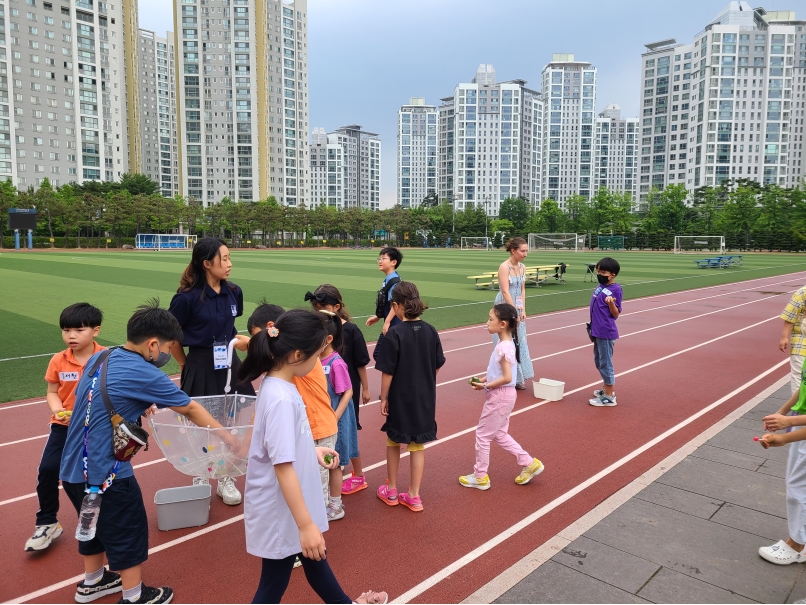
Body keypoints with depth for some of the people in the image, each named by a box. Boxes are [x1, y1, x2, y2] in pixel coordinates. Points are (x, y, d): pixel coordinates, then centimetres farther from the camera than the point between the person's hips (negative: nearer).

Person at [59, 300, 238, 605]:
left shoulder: (98, 358, 3)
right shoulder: (145, 375, -19)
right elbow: (190, 410, -8)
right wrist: (224, 435, 4)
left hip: (72, 468, 8)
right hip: (105, 473, -8)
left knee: (95, 525, 27)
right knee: (128, 533, 11)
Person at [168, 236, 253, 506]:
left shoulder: (233, 293, -1)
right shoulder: (187, 297, -17)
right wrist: (185, 364, 3)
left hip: (229, 365, 5)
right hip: (200, 368, -4)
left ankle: (226, 480, 29)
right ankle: (200, 478, 34)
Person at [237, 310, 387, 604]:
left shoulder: (279, 385, -2)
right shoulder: (281, 398, -30)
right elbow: (283, 467, -30)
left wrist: (312, 450, 9)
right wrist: (306, 525, -26)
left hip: (293, 503, 9)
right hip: (281, 512, -9)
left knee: (315, 558, 29)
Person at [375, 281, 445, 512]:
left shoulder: (395, 333, -17)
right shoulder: (430, 331, -5)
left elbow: (388, 371, -15)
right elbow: (437, 365, 4)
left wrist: (384, 398, -4)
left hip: (400, 398, -3)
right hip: (425, 398, 3)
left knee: (393, 443, 17)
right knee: (418, 446, 13)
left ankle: (391, 491, 30)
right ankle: (414, 496, 21)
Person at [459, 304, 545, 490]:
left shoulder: (503, 347, -24)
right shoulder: (507, 343, 6)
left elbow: (507, 378, -26)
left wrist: (485, 386, -18)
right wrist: (485, 379, 5)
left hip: (499, 396, -10)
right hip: (502, 395, 10)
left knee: (482, 435, 5)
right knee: (499, 435, 21)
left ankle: (480, 477, 19)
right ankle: (529, 463, 26)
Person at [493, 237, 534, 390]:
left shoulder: (522, 267, 7)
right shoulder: (504, 267, -15)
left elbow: (522, 290, 10)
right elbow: (505, 291, -19)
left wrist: (523, 310, 1)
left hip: (517, 308, 7)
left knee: (520, 343, 10)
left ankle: (518, 379, 20)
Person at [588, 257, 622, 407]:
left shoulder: (615, 290, -14)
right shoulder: (600, 286, 9)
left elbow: (616, 314, -12)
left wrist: (611, 303, -30)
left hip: (606, 333, -9)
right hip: (598, 331, 9)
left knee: (605, 363, -1)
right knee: (599, 362, 20)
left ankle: (609, 397, 8)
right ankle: (607, 388, 36)